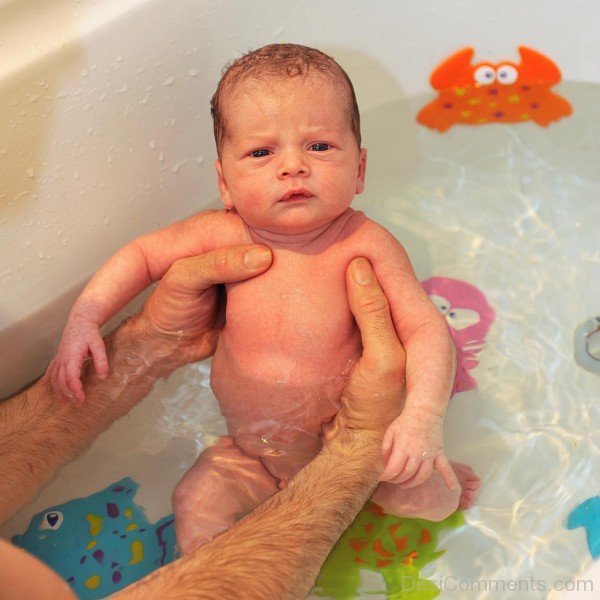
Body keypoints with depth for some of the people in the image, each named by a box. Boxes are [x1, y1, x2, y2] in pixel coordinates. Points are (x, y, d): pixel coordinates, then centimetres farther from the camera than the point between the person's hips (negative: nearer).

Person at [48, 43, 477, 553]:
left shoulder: (365, 245, -24)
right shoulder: (224, 235, -17)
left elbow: (426, 328, -25)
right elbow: (142, 254, -3)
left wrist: (424, 415, -41)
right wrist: (84, 317, -16)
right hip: (251, 451, 2)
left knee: (436, 500, -14)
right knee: (196, 508, -16)